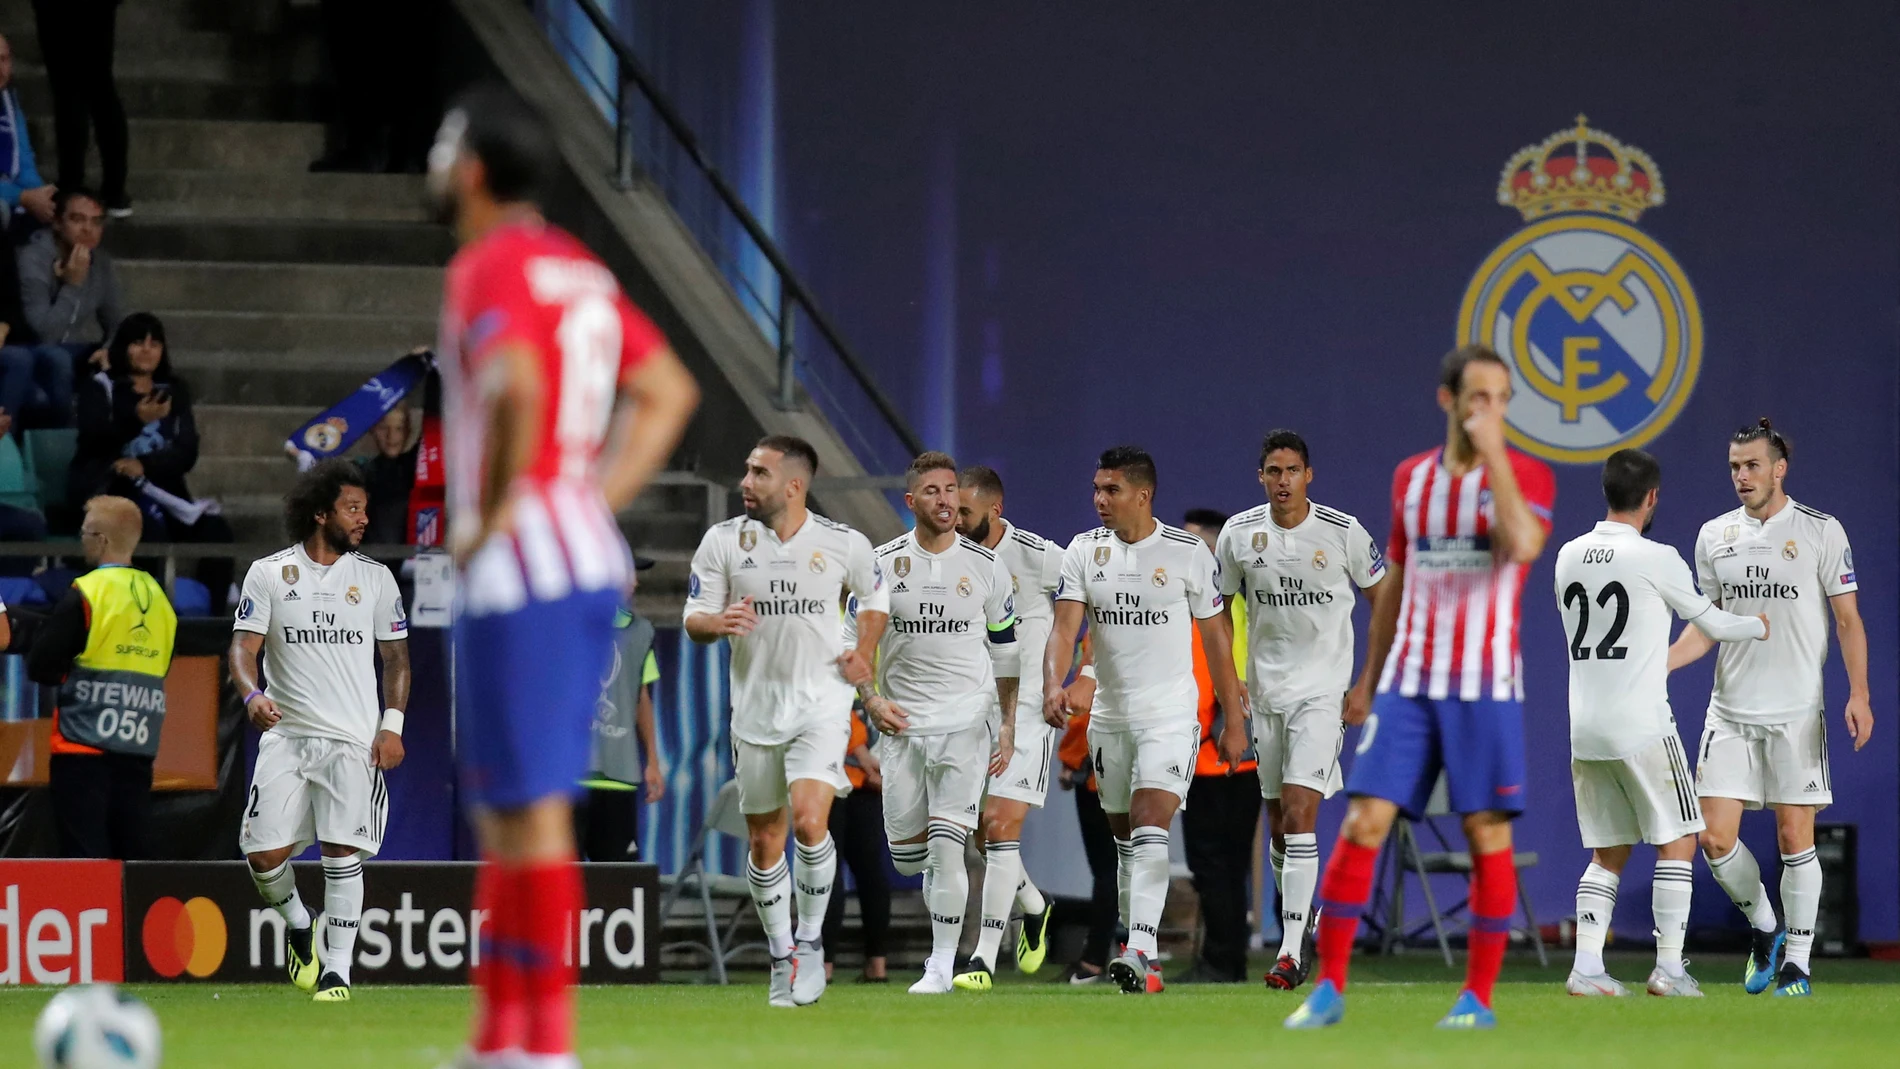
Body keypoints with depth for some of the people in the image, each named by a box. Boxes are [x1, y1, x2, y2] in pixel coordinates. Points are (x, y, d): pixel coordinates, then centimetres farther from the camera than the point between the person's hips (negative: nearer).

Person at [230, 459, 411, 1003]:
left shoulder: (375, 577, 8)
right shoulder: (268, 573, 4)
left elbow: (396, 655, 12)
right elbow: (244, 645, 0)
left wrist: (393, 725, 0)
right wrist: (253, 695, -21)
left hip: (354, 739, 0)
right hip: (285, 734, 0)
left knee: (342, 852, -10)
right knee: (263, 854, -6)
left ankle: (337, 969, -2)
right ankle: (298, 926, 23)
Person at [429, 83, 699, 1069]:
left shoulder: (486, 270, -12)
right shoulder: (578, 269, 16)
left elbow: (518, 388, -30)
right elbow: (669, 391, 22)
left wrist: (494, 514, -18)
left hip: (519, 571, -9)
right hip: (592, 559, 9)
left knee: (531, 808, -5)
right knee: (501, 807, 15)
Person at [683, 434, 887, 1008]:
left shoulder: (843, 544, -4)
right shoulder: (723, 541, -2)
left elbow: (875, 596, 16)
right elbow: (694, 618, 1)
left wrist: (862, 657, 4)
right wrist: (718, 622, -22)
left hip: (821, 702, -3)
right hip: (755, 705, 3)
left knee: (809, 820, -20)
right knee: (764, 838, 7)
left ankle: (810, 943, -1)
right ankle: (781, 957, 24)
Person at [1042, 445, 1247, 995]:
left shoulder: (1188, 552, -5)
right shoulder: (1084, 551, 2)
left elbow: (1216, 635, 2)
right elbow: (1065, 626, -7)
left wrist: (1234, 717, 3)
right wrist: (1053, 686, -26)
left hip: (1171, 715, -4)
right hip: (1110, 716, 4)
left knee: (1150, 829, -19)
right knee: (1125, 838, 12)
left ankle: (1141, 954, -28)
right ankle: (1136, 943, 25)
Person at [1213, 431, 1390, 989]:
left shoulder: (1342, 531, -7)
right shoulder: (1239, 534, 1)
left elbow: (1382, 602, 4)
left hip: (1323, 690, -4)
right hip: (1266, 691, 4)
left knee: (1299, 814, -15)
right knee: (1278, 823, 9)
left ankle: (1292, 951, -17)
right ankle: (1303, 926, 28)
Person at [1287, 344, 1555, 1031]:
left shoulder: (1526, 476, -2)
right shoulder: (1411, 478, 11)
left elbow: (1524, 544, -24)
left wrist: (1493, 455, -20)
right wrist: (1369, 677, 20)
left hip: (1485, 685, -3)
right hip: (1408, 683, 3)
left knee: (1488, 833, -3)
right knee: (1363, 823, -4)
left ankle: (1478, 997, 6)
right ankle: (1329, 989, 0)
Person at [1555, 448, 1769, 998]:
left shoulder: (1568, 556, 9)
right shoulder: (1655, 559, -9)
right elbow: (1710, 623, 3)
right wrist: (1758, 625, 25)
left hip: (1585, 727, 6)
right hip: (1642, 726, -6)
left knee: (1608, 853, 12)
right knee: (1677, 843, 5)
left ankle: (1586, 967, 1)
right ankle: (1669, 967, 0)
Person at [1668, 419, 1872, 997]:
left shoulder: (1822, 532, -2)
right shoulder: (1714, 536, 9)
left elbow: (1848, 620, 0)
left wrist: (1859, 694, -10)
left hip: (1797, 712, -3)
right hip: (1730, 711, 3)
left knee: (1794, 838, -2)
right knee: (1715, 837, -4)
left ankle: (1796, 964, 9)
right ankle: (1765, 929, 20)